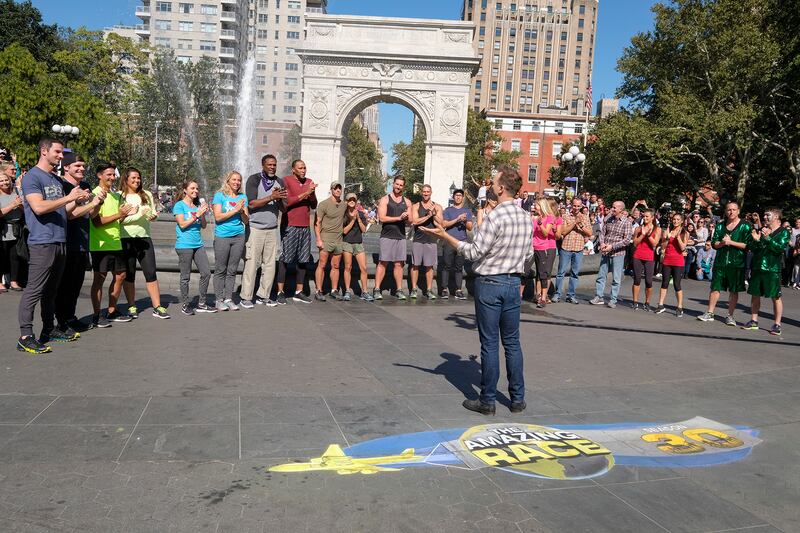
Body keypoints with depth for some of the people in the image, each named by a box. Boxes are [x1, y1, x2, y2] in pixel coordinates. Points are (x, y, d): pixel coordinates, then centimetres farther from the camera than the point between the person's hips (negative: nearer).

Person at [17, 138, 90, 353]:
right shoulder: (32, 177, -6)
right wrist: (68, 198, -14)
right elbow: (39, 207, -19)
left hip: (60, 241, 8)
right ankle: (25, 337, -7)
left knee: (51, 289, 14)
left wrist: (80, 200, 9)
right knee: (34, 290, -8)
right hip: (42, 242, -8)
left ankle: (49, 329, 21)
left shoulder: (57, 180, 19)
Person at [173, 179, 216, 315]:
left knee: (206, 273, 3)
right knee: (185, 276, 1)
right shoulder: (179, 205, -2)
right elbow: (182, 224, -12)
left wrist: (203, 214, -4)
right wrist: (197, 214, -15)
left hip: (198, 244, 6)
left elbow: (203, 226, 12)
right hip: (184, 245, -6)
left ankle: (201, 304, 14)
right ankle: (185, 305, 13)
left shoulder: (198, 205, 13)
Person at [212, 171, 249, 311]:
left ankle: (228, 299, 12)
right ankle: (219, 300, 7)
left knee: (232, 270, 7)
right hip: (222, 237, -4)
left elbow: (246, 220, 10)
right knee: (220, 270, 0)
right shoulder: (219, 195, -1)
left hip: (239, 236, 4)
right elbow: (218, 217, -11)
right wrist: (235, 210, -14)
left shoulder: (243, 197, 11)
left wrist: (242, 211, -9)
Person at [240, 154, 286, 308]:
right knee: (251, 263, -6)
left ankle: (263, 296, 12)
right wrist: (271, 197, -19)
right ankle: (246, 297, 0)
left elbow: (284, 208, 11)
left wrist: (280, 199, -10)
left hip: (272, 229, 5)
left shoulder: (280, 182, 12)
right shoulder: (254, 180, -3)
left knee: (270, 264, 4)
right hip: (255, 228, -5)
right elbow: (251, 204, -13)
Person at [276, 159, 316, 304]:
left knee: (303, 261, 6)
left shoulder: (309, 182, 14)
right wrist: (304, 194, -16)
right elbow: (286, 202, -13)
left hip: (305, 227, 6)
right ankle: (280, 292, 2)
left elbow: (314, 206, 13)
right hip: (290, 226, -6)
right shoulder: (286, 181, -3)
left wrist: (312, 193, -5)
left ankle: (298, 293, 13)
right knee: (285, 260, -3)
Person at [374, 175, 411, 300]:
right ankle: (376, 289, -2)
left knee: (399, 264, 4)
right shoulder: (385, 200, 2)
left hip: (401, 236, 4)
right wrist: (399, 218, -14)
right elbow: (382, 218, -9)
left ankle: (399, 290, 7)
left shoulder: (407, 202, 15)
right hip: (387, 236, -4)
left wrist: (406, 218, -13)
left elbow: (410, 221, 11)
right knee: (383, 263, -5)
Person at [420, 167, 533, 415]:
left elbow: (474, 252, -16)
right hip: (514, 282, 6)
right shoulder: (527, 218, 6)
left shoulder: (496, 216, -17)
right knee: (512, 342, 12)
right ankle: (518, 399, 18)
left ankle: (487, 401, 9)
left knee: (489, 343, 1)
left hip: (489, 283, -6)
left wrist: (444, 236, -10)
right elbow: (528, 255, 13)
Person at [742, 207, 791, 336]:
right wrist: (755, 240, -7)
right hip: (757, 267, 5)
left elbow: (781, 248, -15)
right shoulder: (761, 230, 14)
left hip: (773, 269, -5)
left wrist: (767, 238, -22)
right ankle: (753, 321, 19)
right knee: (755, 295, 9)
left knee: (775, 297, -1)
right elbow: (752, 248, 12)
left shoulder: (784, 232, 0)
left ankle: (777, 325, 4)